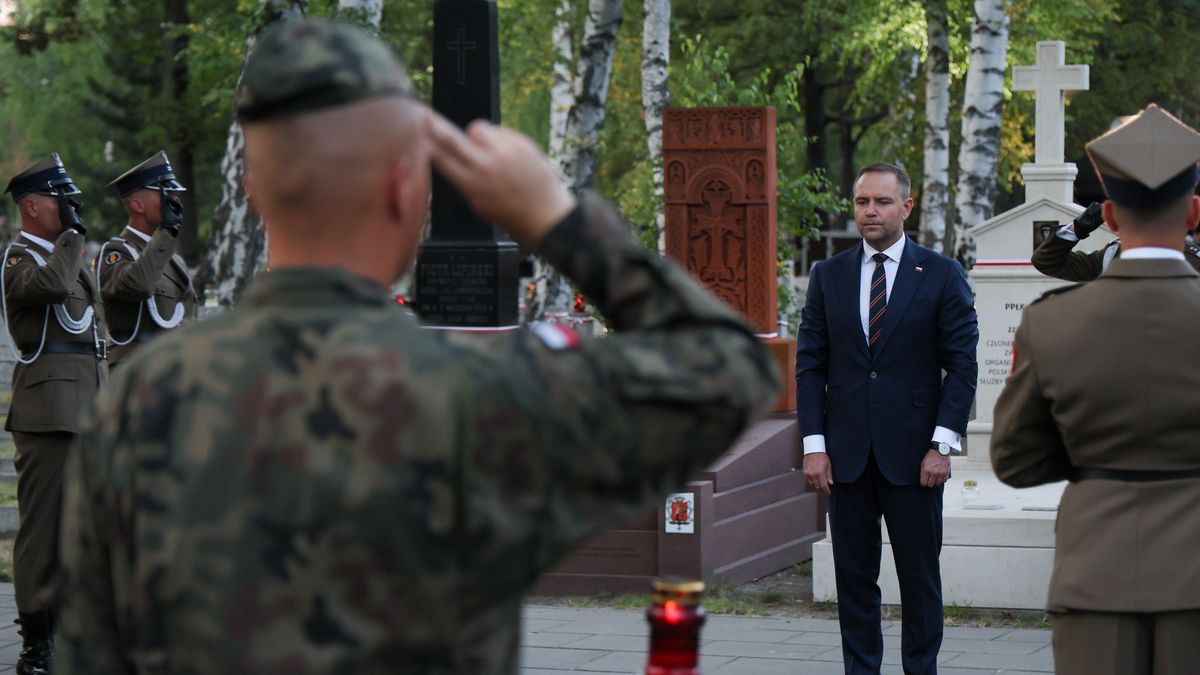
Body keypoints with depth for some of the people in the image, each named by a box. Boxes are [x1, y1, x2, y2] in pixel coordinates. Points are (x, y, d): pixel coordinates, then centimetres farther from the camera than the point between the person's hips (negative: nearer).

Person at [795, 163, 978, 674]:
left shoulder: (942, 276, 1)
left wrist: (942, 444, -9)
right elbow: (810, 365, 7)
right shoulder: (828, 277, 8)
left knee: (919, 576, 2)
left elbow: (962, 364, -2)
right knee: (853, 577, 6)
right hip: (846, 454, 2)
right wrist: (813, 444, -1)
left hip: (913, 454, -2)